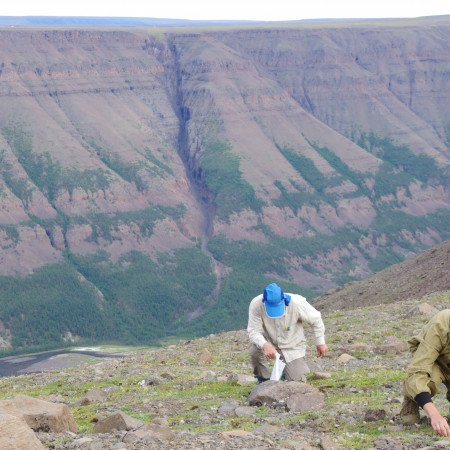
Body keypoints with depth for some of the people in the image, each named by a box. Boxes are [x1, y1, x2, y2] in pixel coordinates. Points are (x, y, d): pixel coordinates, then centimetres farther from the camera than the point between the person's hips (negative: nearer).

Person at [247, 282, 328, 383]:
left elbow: (315, 319, -9)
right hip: (269, 342, 0)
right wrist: (265, 345, -45)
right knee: (255, 346, -34)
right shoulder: (256, 305, -26)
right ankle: (264, 380, -8)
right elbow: (253, 331, -25)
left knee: (298, 381, -12)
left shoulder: (296, 303, -26)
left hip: (291, 347, 0)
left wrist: (320, 342, -2)